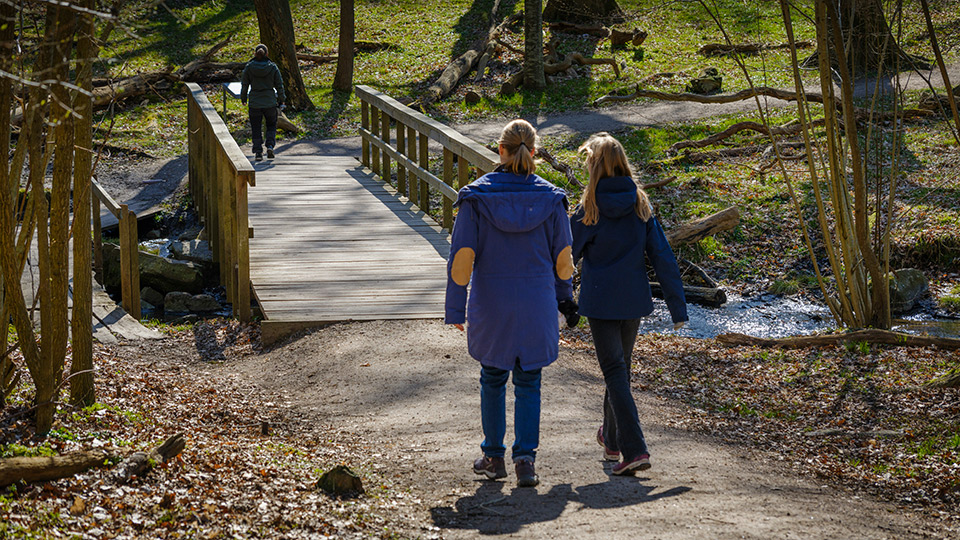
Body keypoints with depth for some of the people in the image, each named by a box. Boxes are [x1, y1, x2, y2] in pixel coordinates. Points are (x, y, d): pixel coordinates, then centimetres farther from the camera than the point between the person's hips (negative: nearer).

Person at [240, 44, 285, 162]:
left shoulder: (249, 67, -5)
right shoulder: (273, 67, -6)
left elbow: (244, 85, 1)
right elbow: (279, 85, -1)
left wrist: (243, 98, 16)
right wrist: (280, 101, 11)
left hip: (255, 103, 0)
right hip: (270, 103, 0)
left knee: (256, 129, 11)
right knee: (271, 125, 18)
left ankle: (258, 152, 7)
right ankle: (270, 146, -2)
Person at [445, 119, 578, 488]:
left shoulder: (476, 197, -9)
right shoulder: (550, 198, -5)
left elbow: (463, 257, -10)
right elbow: (563, 260, 1)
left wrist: (455, 308, -3)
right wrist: (564, 296, 18)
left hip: (491, 303, 0)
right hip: (537, 301, 0)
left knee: (493, 378, 18)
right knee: (528, 383, 9)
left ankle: (493, 456, 24)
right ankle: (525, 457, -4)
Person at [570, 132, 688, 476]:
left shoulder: (589, 209, -10)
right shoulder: (640, 205, 0)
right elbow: (662, 257, -1)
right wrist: (677, 306, 3)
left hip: (599, 302, -4)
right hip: (634, 301, 5)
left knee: (615, 372, -3)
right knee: (621, 367, 21)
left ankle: (634, 449, -16)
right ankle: (611, 439, 38)